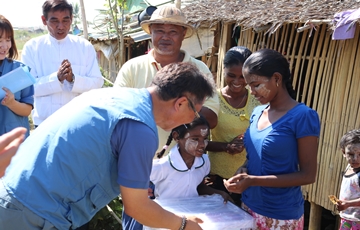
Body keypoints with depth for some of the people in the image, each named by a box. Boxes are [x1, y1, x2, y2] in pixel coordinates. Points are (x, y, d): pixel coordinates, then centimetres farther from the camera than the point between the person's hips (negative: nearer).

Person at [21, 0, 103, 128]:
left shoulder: (85, 46, 1)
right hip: (44, 122, 0)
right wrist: (56, 78, -23)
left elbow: (97, 82, -3)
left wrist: (73, 79, -21)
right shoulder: (32, 47, -1)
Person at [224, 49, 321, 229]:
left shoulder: (303, 116, -16)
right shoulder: (257, 113, 2)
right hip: (248, 207, 6)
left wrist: (253, 180, -23)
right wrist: (243, 171, -7)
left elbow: (308, 175, -16)